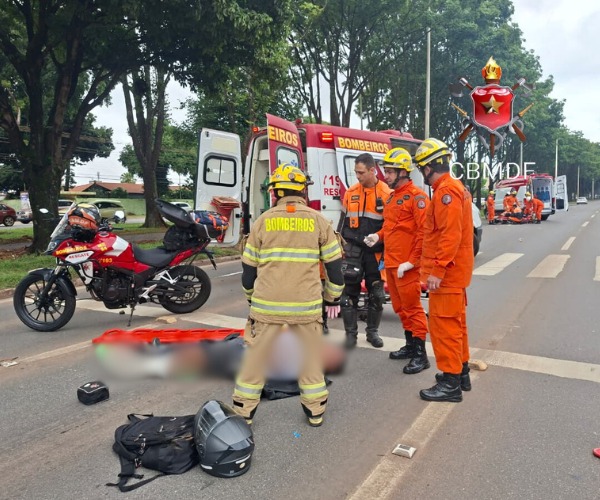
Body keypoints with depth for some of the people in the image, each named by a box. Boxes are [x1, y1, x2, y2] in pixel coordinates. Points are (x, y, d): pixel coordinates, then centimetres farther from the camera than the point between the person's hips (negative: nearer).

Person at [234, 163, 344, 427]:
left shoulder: (263, 221, 2)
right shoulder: (318, 221, 1)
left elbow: (249, 266, 8)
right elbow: (334, 264, 3)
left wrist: (252, 296, 24)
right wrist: (333, 296, 17)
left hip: (267, 302, 0)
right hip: (307, 303, 0)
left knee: (256, 356, 12)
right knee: (310, 356, 15)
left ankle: (243, 410, 22)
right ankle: (315, 410, 25)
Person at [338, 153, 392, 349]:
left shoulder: (386, 193, -3)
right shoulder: (350, 193, 7)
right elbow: (343, 222, 16)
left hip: (375, 252, -2)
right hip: (352, 250, 2)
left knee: (376, 294, 7)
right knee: (349, 292, 2)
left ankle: (372, 331, 25)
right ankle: (350, 333, 14)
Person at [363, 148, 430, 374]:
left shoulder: (416, 197, -12)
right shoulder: (392, 197, 16)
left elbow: (424, 232, -18)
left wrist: (411, 261, -20)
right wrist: (378, 235, 5)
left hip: (406, 266, -9)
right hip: (390, 263, 9)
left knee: (412, 308, -3)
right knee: (400, 307, 16)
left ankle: (420, 354, 7)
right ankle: (410, 345, 30)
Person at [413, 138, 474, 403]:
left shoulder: (446, 191, -17)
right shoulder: (456, 187, 15)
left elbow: (450, 235, -25)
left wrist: (437, 270, -24)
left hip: (446, 274, -11)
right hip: (456, 272, 11)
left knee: (444, 326, -3)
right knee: (455, 322, 19)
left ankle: (450, 384, 6)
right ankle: (460, 372, 32)